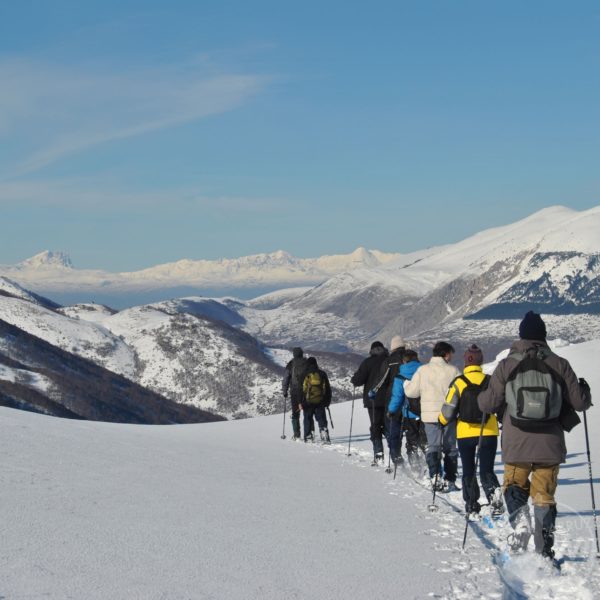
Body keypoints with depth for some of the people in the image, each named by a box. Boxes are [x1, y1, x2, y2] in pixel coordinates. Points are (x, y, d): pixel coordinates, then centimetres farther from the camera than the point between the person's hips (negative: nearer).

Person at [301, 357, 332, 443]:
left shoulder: (305, 374, -2)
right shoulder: (322, 374, 7)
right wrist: (328, 401, 18)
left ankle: (308, 437, 7)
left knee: (308, 420, 9)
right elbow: (328, 389, 11)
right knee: (322, 420, 4)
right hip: (320, 402, 2)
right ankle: (324, 435, -10)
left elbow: (301, 389, -5)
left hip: (308, 401, -2)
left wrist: (300, 402, -2)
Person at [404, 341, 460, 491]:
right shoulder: (453, 371, -6)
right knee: (450, 448, 12)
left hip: (430, 415, 1)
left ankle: (434, 476, -17)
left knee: (433, 446, 4)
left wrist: (407, 383, 23)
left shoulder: (422, 370, -2)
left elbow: (411, 392, 2)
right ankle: (449, 480, 9)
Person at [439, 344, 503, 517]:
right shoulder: (491, 381, -4)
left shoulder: (459, 383, -9)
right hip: (488, 433, 1)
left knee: (468, 471, 13)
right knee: (487, 470, 6)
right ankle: (494, 494, -20)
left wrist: (442, 421, 13)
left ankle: (472, 506, 13)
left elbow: (448, 410, -8)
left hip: (465, 433, -1)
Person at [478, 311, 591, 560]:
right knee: (544, 495, 11)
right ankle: (545, 551, 8)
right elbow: (579, 401, 2)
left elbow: (488, 404, 0)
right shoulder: (559, 364, -1)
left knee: (514, 487, 18)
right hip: (549, 445, 1)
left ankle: (520, 522, -11)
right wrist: (585, 391, 25)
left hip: (517, 445, -1)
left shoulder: (506, 365, -3)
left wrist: (482, 396, 23)